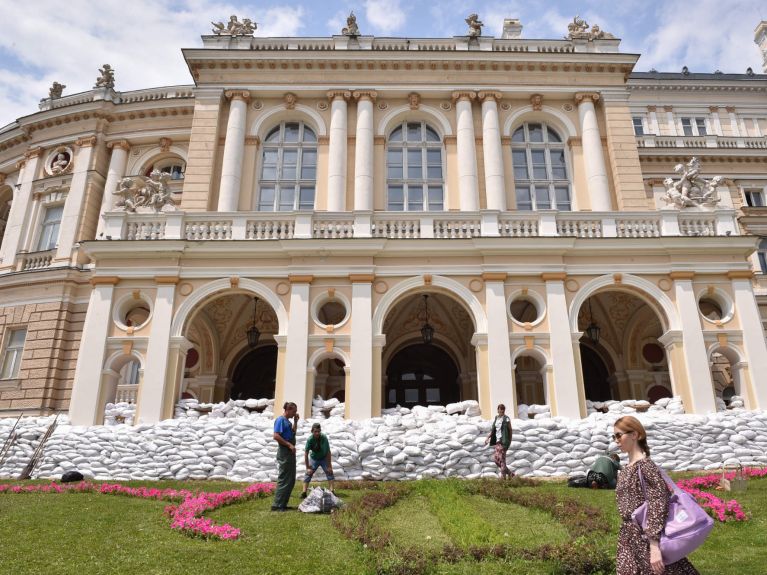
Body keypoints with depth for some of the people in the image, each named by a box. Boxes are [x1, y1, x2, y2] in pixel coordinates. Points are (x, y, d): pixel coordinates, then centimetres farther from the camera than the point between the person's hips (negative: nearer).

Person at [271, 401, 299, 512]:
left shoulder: (287, 421, 15)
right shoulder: (280, 420, -13)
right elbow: (276, 436, -22)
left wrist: (295, 421, 15)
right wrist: (289, 445, -20)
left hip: (290, 453, 10)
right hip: (284, 452, -10)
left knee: (291, 480, 13)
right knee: (284, 480, -6)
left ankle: (283, 504, 20)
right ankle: (277, 505, 0)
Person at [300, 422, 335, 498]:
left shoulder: (324, 438, -28)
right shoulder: (310, 439, -28)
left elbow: (328, 452, -21)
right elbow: (306, 454, -21)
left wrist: (329, 465, -20)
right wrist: (308, 467, -19)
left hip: (324, 458, 0)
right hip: (314, 458, 0)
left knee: (329, 472, -11)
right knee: (308, 473, -8)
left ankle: (332, 491, -8)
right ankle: (304, 492, -4)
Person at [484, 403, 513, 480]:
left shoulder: (506, 419, -7)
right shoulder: (496, 418, 12)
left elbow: (510, 430, -5)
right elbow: (493, 430, 15)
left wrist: (510, 441, -7)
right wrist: (488, 438, 5)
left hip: (503, 441, -7)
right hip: (497, 441, 7)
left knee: (502, 459, -8)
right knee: (497, 460, 7)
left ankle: (503, 477, 0)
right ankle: (510, 473, 21)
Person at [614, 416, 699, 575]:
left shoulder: (645, 466, -17)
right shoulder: (626, 470, 8)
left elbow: (657, 505, -21)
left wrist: (654, 547, -24)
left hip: (646, 538, -8)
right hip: (629, 538, 8)